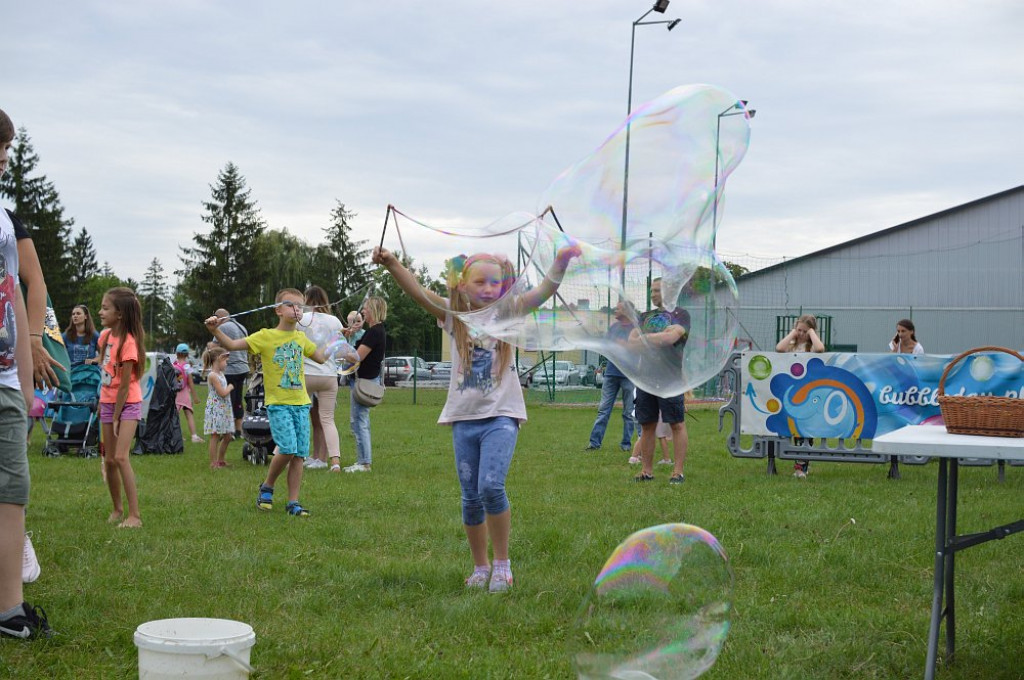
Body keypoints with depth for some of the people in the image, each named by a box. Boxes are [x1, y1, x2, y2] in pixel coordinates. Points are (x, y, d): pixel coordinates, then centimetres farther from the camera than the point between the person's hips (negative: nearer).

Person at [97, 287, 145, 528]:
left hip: (128, 404, -7)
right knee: (109, 460, 9)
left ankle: (134, 515, -16)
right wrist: (103, 405, 13)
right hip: (108, 402, 7)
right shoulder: (106, 335, 1)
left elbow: (125, 385, -19)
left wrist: (116, 418, -16)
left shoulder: (128, 342, -21)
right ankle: (117, 509, 24)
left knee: (121, 457, -18)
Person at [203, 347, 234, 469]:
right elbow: (223, 393, -17)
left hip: (224, 410, 9)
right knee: (215, 437, -4)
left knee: (227, 436, 13)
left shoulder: (220, 374, 13)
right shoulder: (212, 375, -16)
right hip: (215, 410, -9)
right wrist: (230, 387, -5)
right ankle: (213, 463, 2)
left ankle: (220, 460, 25)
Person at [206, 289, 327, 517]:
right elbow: (232, 344, -10)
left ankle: (293, 502, 9)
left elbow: (321, 358, 27)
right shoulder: (265, 336, -3)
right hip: (277, 404, -5)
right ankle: (267, 487, 9)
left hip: (301, 404, 5)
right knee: (288, 448, -17)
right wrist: (215, 330, -25)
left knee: (299, 453, 1)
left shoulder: (301, 338, 13)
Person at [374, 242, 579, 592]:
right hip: (464, 417, 2)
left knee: (491, 487, -18)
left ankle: (502, 565, -2)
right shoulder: (455, 316, 4)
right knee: (471, 498, 7)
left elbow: (543, 292, -11)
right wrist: (392, 264, -24)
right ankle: (480, 567, 24)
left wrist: (561, 263, -28)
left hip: (501, 416, -2)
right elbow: (418, 292, -9)